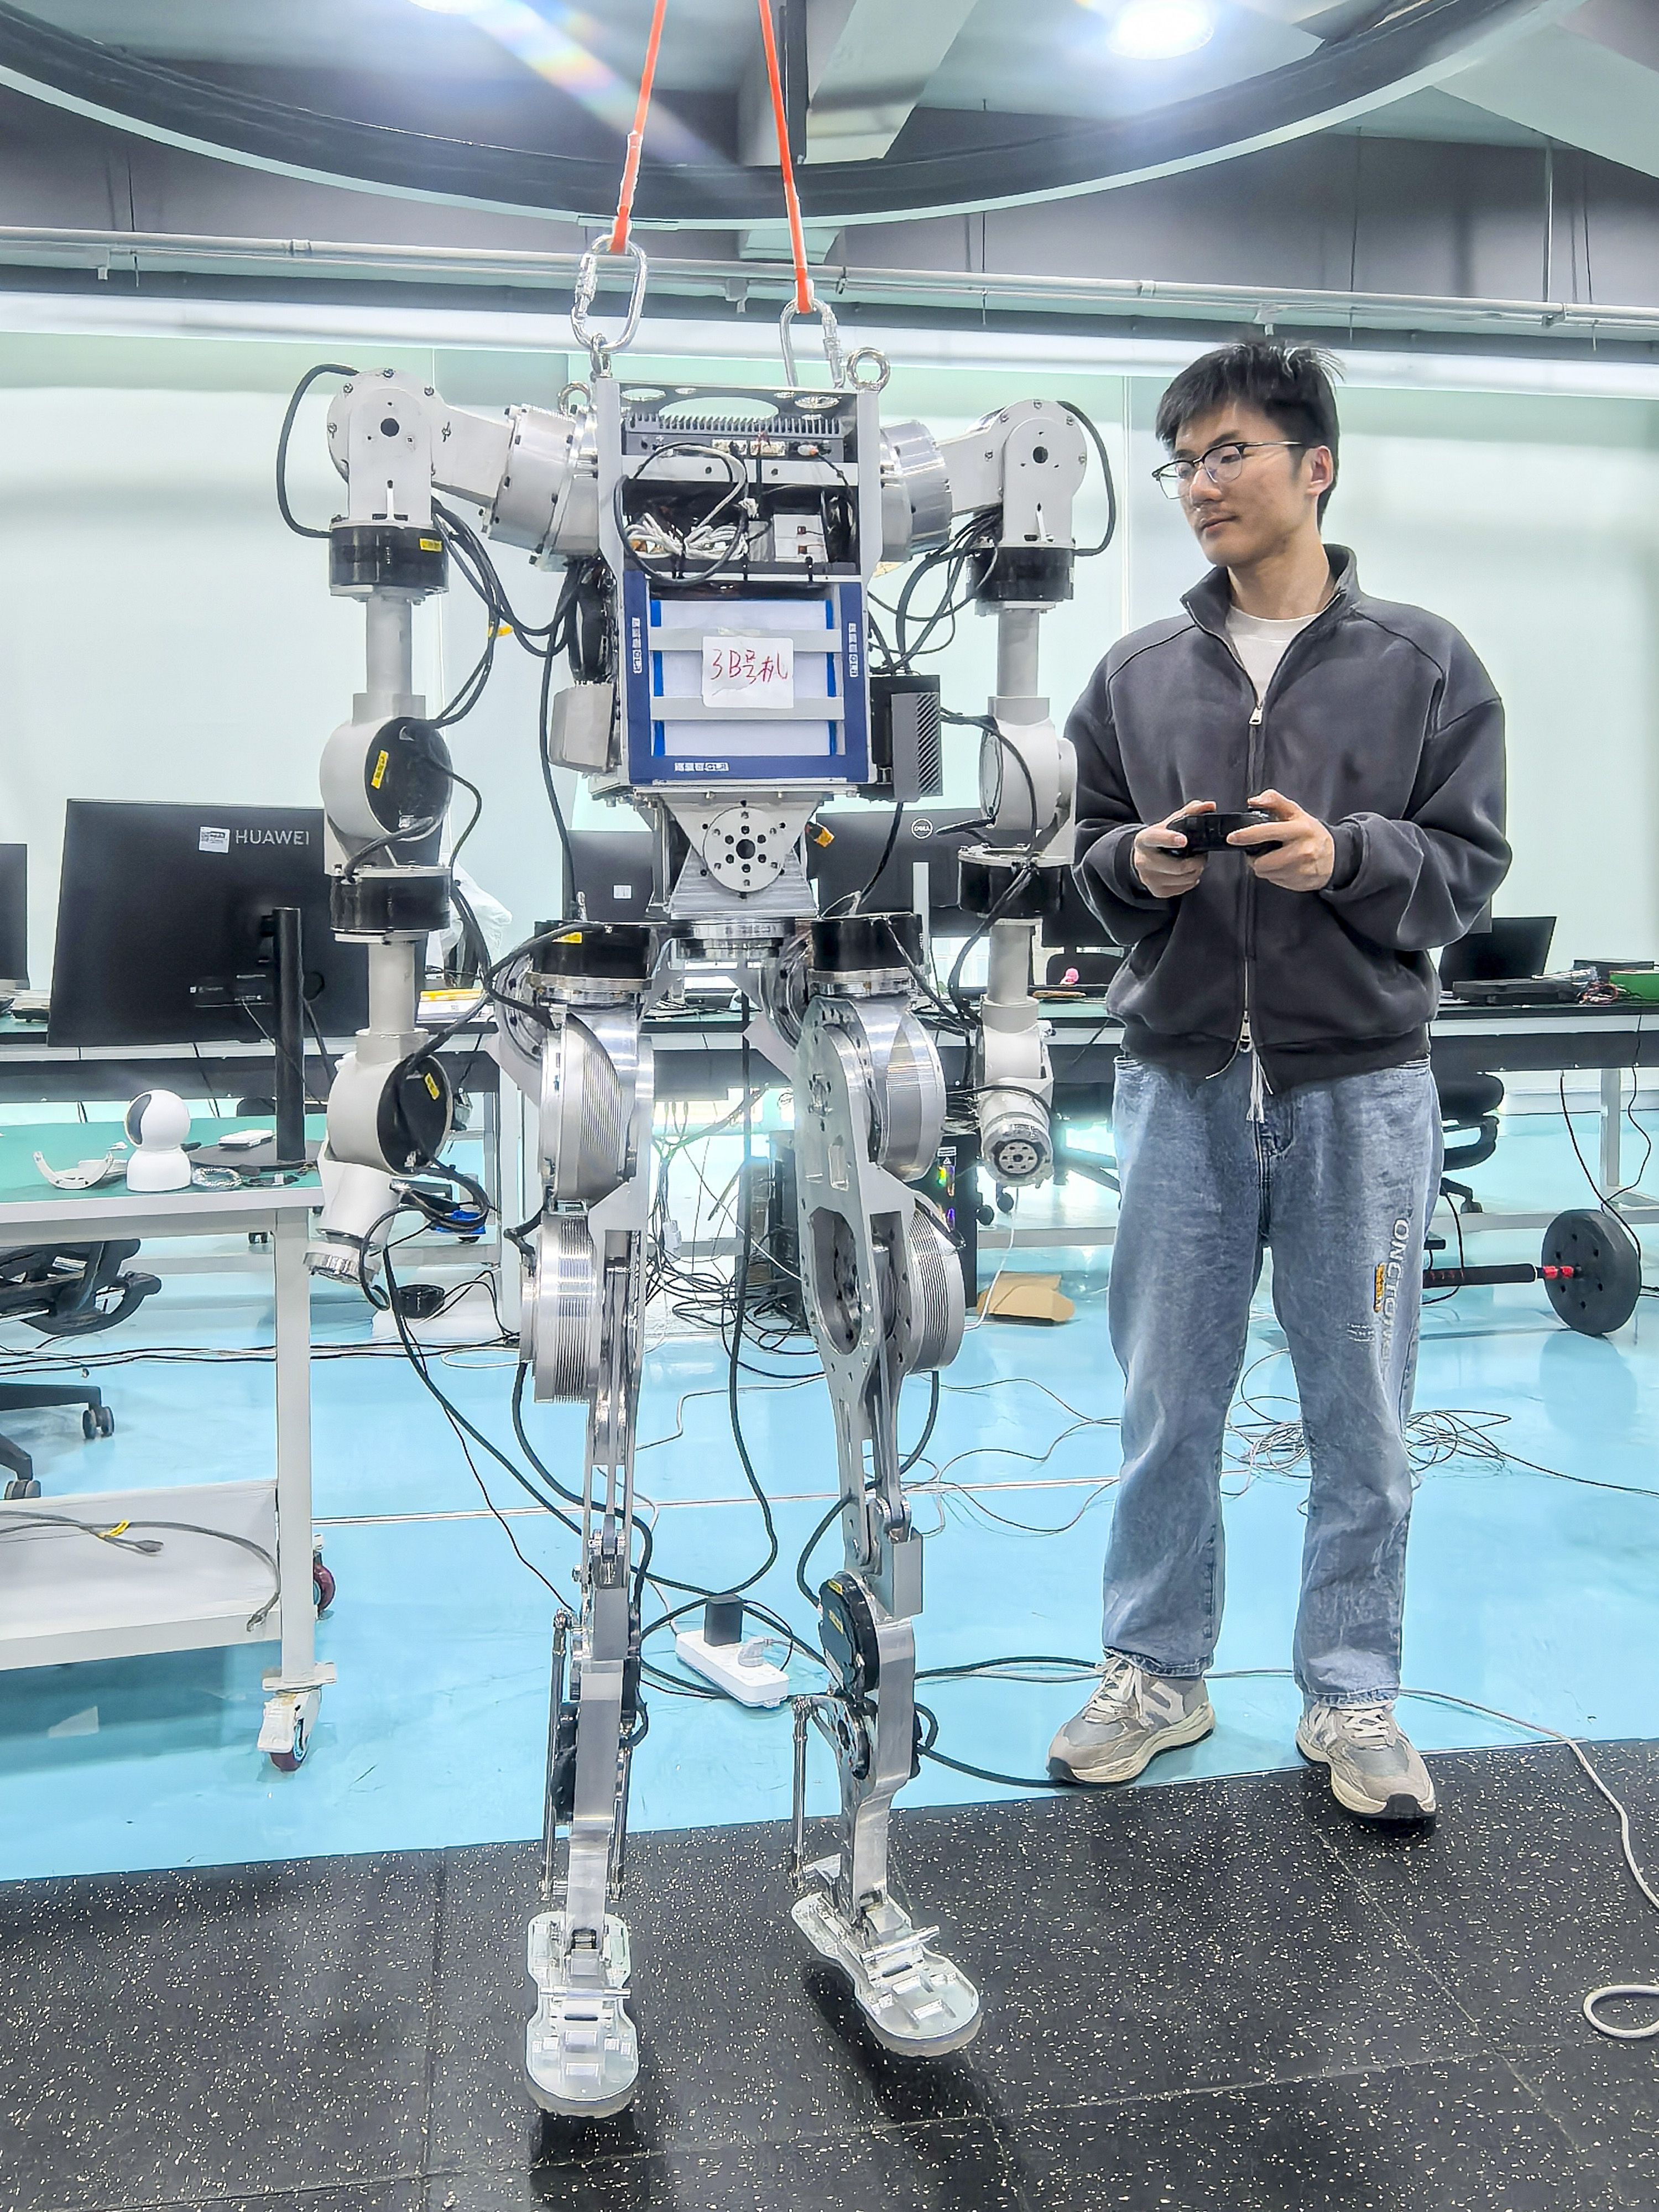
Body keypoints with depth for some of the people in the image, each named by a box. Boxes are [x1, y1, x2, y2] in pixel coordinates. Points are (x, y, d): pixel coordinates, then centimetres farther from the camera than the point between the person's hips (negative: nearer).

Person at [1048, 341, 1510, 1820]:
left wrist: (1347, 854, -17)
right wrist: (1137, 862, -9)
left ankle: (1352, 1698, 25)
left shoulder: (1423, 664, 3)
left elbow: (1470, 864, 1)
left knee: (1360, 1415, 7)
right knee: (1167, 1405, 10)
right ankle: (1158, 1674, 27)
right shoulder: (1136, 674, 9)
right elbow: (1088, 855, 13)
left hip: (1360, 1087, -1)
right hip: (1182, 1085, 2)